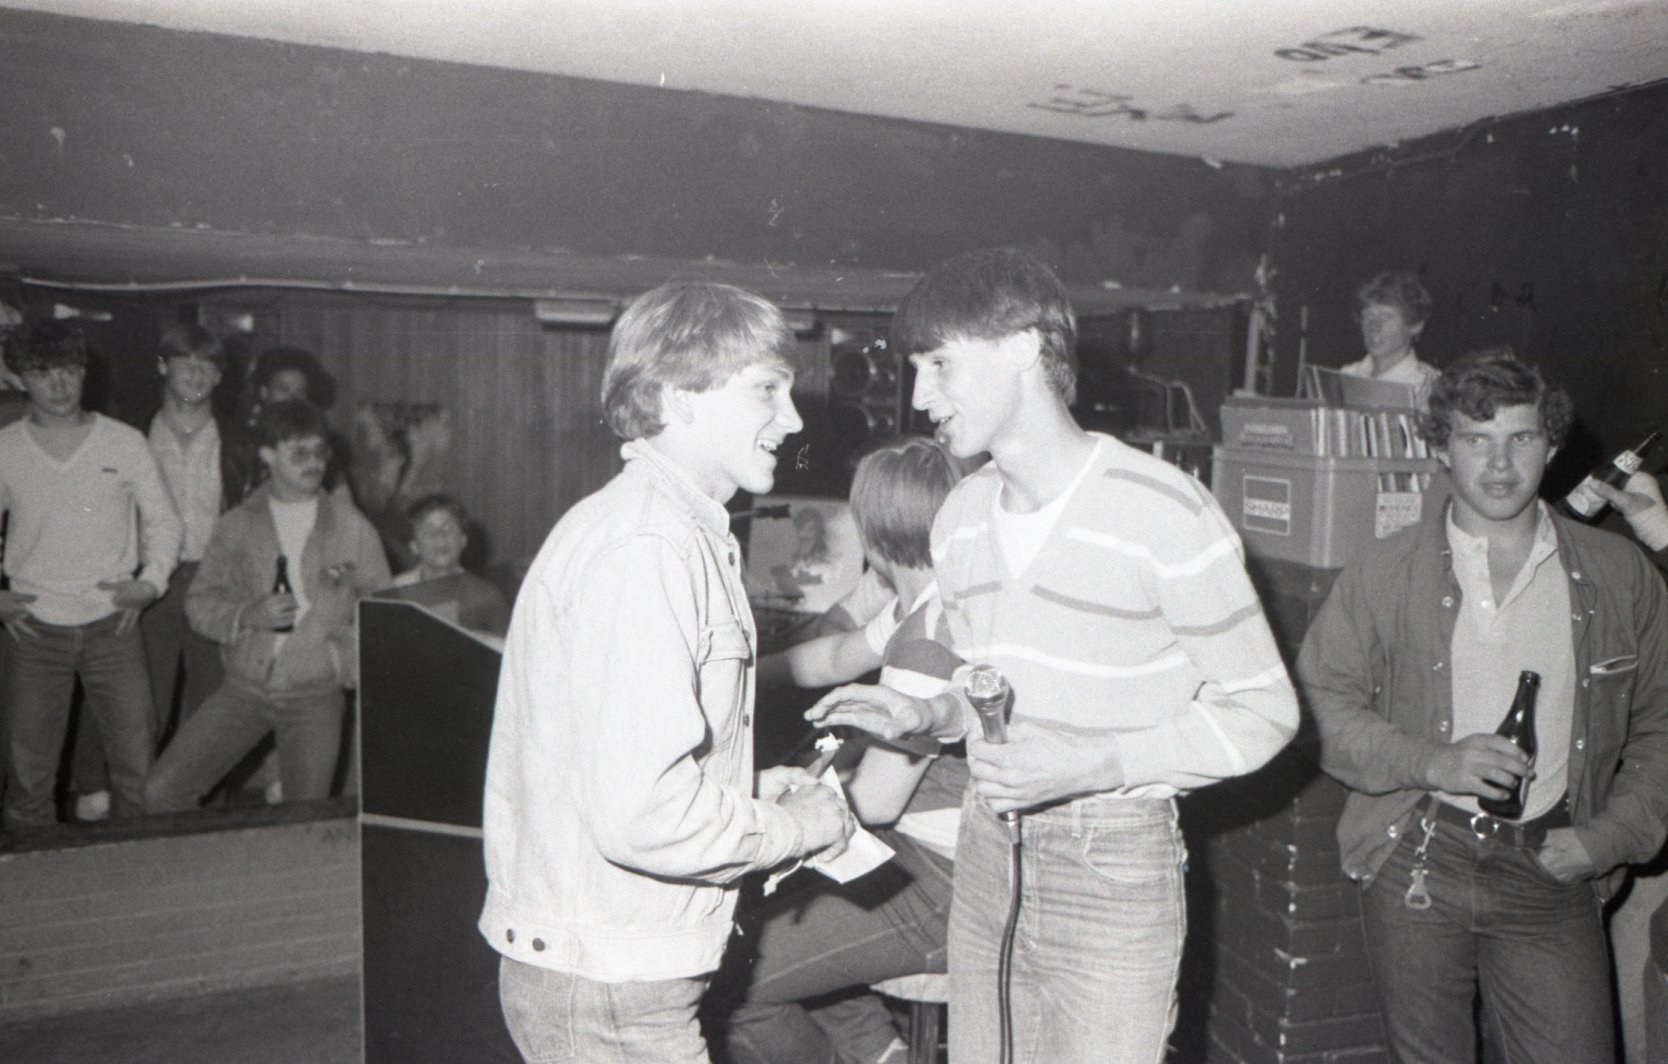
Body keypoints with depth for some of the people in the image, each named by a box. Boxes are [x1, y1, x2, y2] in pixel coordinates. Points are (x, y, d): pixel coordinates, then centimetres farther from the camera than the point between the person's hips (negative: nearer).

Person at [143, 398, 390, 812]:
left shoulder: (351, 526, 4)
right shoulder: (237, 524, 6)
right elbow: (199, 602, 4)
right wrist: (249, 615, -12)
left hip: (315, 695, -1)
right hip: (244, 687, 2)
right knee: (163, 789, -4)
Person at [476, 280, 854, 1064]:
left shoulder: (673, 532, 10)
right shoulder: (646, 549, -24)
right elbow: (643, 814, -30)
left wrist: (750, 791, 7)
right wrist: (792, 828, -15)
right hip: (608, 993, -10)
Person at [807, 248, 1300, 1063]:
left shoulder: (1162, 512, -15)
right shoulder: (959, 520, 7)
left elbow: (1262, 711, -10)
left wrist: (1091, 766, -20)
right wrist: (925, 715, -2)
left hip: (1115, 871, -6)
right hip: (986, 853, 6)